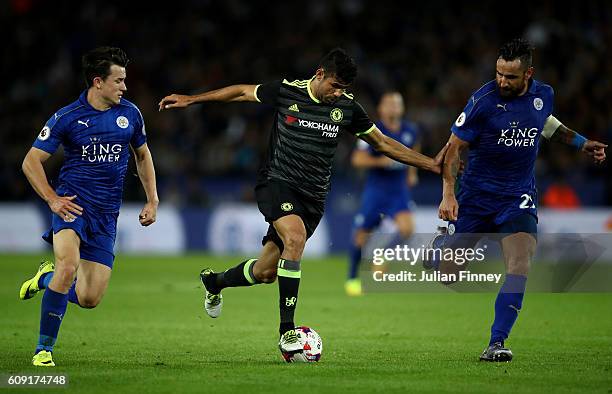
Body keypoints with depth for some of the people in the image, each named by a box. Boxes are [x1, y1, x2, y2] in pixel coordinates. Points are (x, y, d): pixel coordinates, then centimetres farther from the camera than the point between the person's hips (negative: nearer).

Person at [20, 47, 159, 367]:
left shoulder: (130, 114, 6)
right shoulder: (67, 117, -6)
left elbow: (142, 155, 22)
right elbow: (31, 162, -1)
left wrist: (152, 200, 13)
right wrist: (52, 199, -13)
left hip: (106, 215, 4)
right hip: (73, 205, -4)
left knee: (89, 299, -3)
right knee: (69, 266, -31)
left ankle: (47, 278, 31)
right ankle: (44, 349, -18)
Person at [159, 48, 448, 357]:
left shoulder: (347, 106, 1)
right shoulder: (285, 91, -6)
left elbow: (383, 143, 11)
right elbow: (242, 92, 9)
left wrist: (431, 164, 7)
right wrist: (190, 99, 11)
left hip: (312, 197, 4)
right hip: (277, 183, -3)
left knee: (265, 272, 2)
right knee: (295, 239, -32)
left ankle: (214, 282, 37)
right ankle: (287, 331, -28)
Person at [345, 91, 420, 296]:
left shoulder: (410, 130, 3)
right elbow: (357, 159, -11)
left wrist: (412, 172, 16)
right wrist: (381, 161, -23)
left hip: (400, 189, 3)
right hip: (375, 189, -3)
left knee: (407, 229, -21)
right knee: (361, 236, 0)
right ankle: (352, 278, 20)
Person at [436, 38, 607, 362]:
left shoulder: (543, 95, 0)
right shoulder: (484, 100, -15)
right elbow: (455, 147, -10)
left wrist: (581, 143, 22)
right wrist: (448, 194, -19)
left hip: (518, 198, 2)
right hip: (475, 197, -2)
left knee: (519, 267, -20)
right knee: (446, 266, 2)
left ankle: (496, 343, -19)